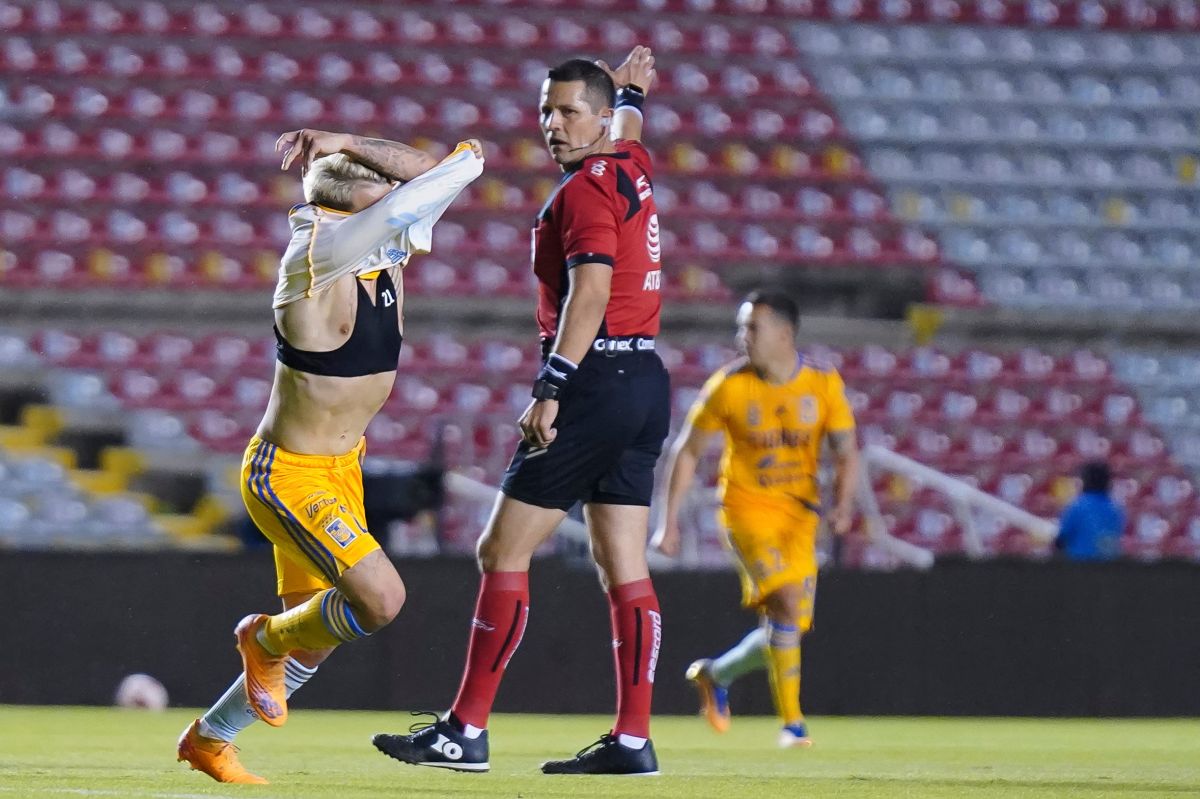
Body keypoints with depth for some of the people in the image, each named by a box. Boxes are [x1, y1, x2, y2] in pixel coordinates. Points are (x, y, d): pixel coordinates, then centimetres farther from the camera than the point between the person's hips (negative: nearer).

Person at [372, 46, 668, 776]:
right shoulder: (633, 168, 12)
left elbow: (591, 290, -24)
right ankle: (634, 737, 2)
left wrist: (551, 388, -28)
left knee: (503, 551, -5)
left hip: (598, 380, -9)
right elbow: (628, 131, 39)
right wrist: (630, 91, 57)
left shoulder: (585, 190, -12)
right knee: (624, 565, 6)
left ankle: (467, 730, -5)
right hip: (646, 381, 9)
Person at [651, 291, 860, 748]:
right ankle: (792, 723, -17)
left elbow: (847, 453, -2)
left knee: (786, 631, 2)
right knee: (786, 603, -23)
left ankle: (716, 675, 31)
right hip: (747, 506, -4)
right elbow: (687, 451, 1)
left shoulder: (824, 384, -4)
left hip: (800, 513, 4)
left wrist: (842, 504, -21)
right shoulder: (729, 386, -9)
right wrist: (669, 520, -3)